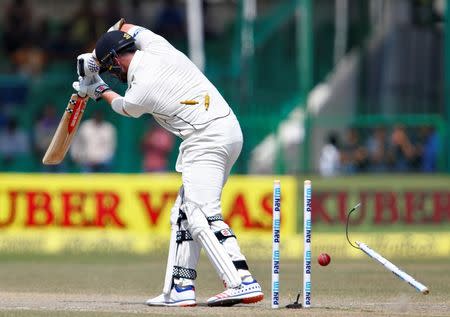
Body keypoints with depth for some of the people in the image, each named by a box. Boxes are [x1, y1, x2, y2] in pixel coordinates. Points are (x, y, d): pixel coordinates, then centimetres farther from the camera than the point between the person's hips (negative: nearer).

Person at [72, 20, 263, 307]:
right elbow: (129, 29, 30)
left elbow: (121, 106, 17)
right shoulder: (158, 47, 7)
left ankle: (242, 282, -31)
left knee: (202, 216, -18)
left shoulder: (139, 92, -10)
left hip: (206, 139, -10)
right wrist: (98, 55, 31)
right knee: (184, 213, 13)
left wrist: (99, 90, 36)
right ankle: (181, 288, 13)